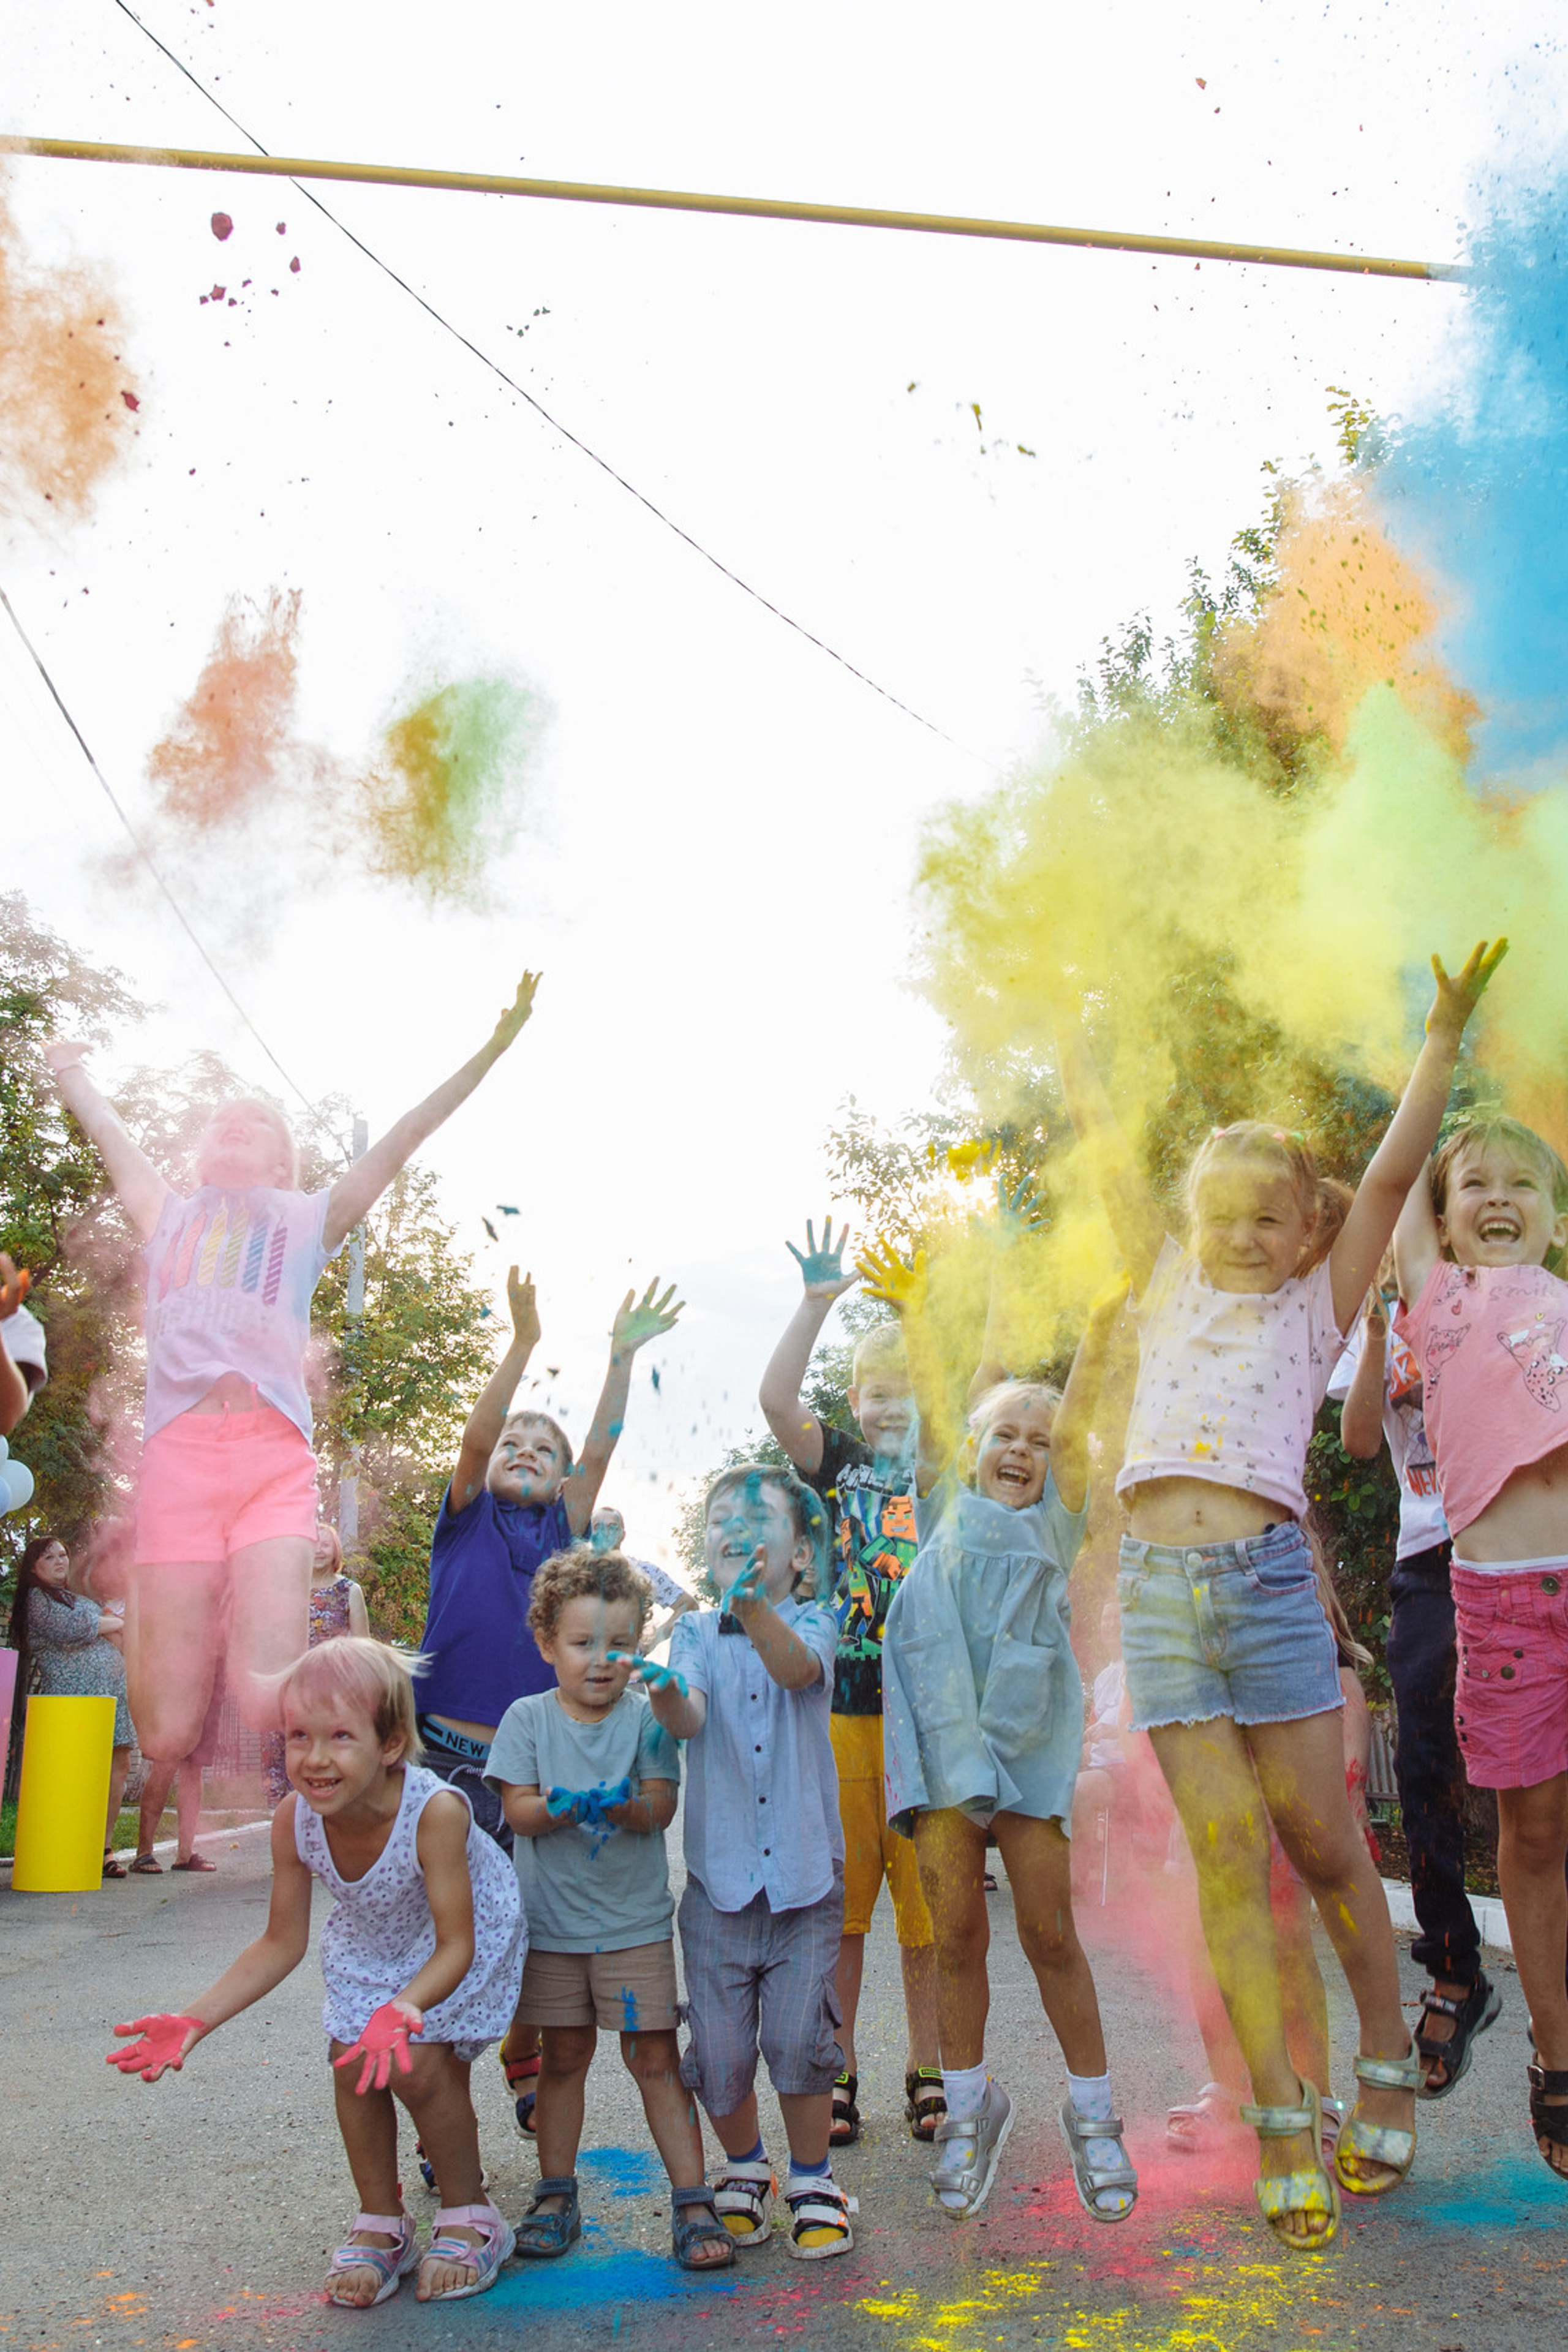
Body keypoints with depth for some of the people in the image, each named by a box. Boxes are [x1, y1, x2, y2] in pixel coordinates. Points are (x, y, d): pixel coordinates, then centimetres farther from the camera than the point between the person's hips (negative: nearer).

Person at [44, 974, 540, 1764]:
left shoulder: (309, 1219, 22)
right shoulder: (168, 1217, 26)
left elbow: (404, 1137, 18)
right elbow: (106, 1127, 37)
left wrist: (489, 1051, 16)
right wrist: (64, 1068, 53)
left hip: (274, 1455, -1)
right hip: (177, 1453, 1)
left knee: (271, 1701, -17)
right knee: (168, 1733, -6)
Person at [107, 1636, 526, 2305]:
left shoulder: (435, 1811, -40)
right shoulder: (294, 1820, -25)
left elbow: (455, 1945, -33)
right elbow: (281, 1944, -10)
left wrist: (404, 2011, -52)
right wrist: (194, 2021, -18)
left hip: (459, 1951, -5)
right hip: (371, 1949, 5)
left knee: (416, 2066, -17)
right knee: (355, 2066, -4)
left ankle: (470, 2218, 8)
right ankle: (381, 2224, 22)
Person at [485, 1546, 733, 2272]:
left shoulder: (646, 1717, -4)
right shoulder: (528, 1718, -2)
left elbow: (660, 1808, -11)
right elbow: (518, 1809, -9)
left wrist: (624, 1805, -32)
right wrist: (560, 1806, -29)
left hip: (635, 1921, -1)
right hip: (550, 1921, 1)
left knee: (655, 2057, 0)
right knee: (563, 2058, 14)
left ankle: (693, 2202, 8)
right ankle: (556, 2195, 29)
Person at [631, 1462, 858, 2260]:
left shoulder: (810, 1622, -1)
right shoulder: (696, 1633, 3)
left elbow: (800, 1668, -25)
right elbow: (690, 1717, -15)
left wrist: (752, 1606, -45)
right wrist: (666, 1694, -40)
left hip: (804, 1873, -1)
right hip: (719, 1874, 1)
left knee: (799, 2038, 0)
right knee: (719, 2048, 5)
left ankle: (812, 2181, 25)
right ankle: (744, 2171, 33)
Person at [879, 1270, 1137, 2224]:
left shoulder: (1056, 1521, 11)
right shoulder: (950, 1512, 14)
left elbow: (1076, 1421, 1)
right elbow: (933, 1412, 6)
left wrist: (1102, 1323, -10)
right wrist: (914, 1315, -1)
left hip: (1028, 1740, -1)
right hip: (942, 1735, 1)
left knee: (1050, 1931, 1)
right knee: (957, 1932, 5)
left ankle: (1092, 2112, 19)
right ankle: (970, 2107, 22)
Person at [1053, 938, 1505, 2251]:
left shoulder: (1319, 1308, 10)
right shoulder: (1171, 1288, 15)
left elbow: (1395, 1171, 4)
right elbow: (1113, 1155, 17)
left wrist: (1445, 1034, 0)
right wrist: (1072, 1036, 20)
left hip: (1269, 1578, -1)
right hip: (1161, 1588, 2)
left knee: (1322, 1841, 7)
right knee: (1225, 1849, 1)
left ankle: (1390, 2063, 29)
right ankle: (1281, 2118, 9)